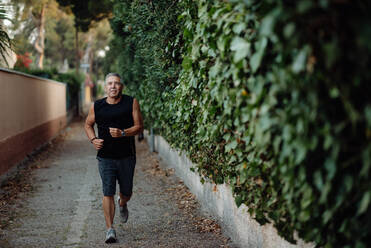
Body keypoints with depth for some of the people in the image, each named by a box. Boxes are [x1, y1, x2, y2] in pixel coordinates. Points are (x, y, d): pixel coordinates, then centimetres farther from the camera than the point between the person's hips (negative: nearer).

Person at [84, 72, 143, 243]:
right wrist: (93, 139, -2)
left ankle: (122, 204, 50)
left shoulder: (131, 103, -2)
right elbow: (88, 124, 17)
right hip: (105, 157, 0)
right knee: (108, 193, -7)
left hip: (126, 157, 0)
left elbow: (139, 127, -4)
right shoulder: (96, 106, 1)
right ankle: (110, 229, 1)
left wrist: (122, 133, -21)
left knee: (127, 192, 13)